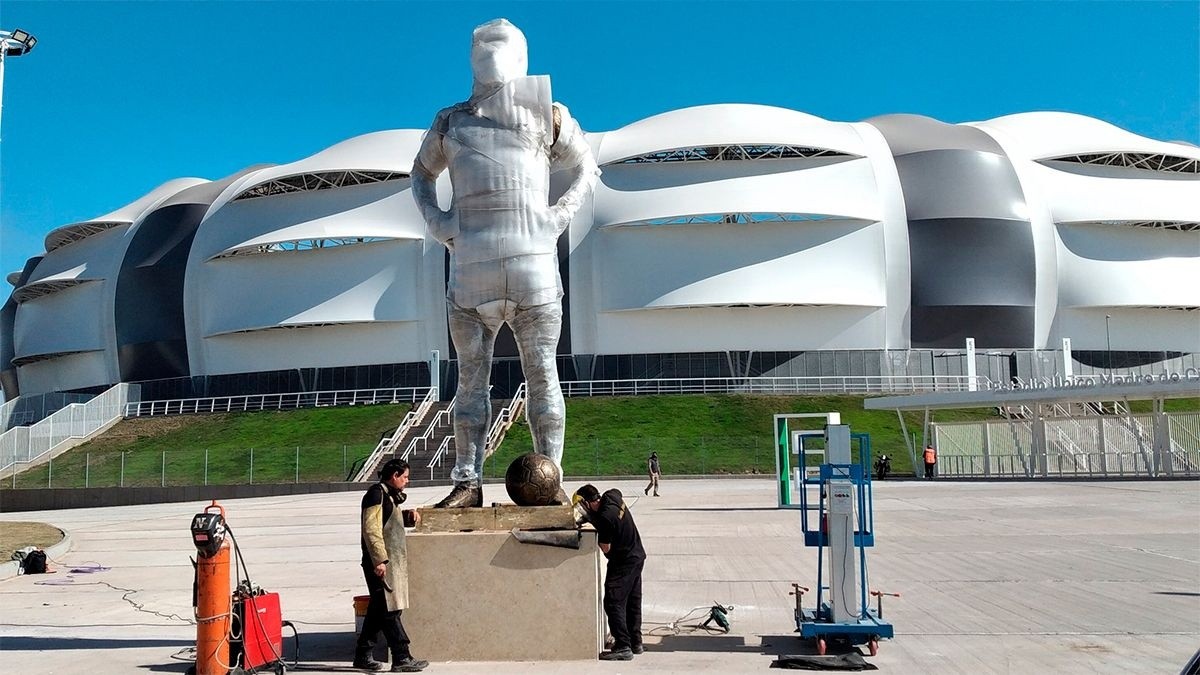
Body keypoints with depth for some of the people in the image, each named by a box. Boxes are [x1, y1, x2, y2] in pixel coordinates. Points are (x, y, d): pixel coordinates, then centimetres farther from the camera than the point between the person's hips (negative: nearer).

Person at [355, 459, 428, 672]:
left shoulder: (389, 495, 19)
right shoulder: (376, 494, -12)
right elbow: (371, 530, -19)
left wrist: (410, 514, 15)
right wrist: (379, 560, -23)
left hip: (391, 562, 10)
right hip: (381, 563, -10)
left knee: (379, 610, 13)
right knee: (390, 610, -8)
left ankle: (363, 656, 19)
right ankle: (401, 658, -7)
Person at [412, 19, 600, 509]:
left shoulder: (549, 116, 12)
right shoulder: (451, 122, 16)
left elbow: (585, 168, 23)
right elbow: (421, 174, 31)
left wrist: (561, 215, 6)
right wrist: (436, 222, 12)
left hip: (532, 259, -1)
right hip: (470, 266, 2)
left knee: (541, 372, -2)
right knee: (471, 376, 2)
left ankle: (550, 480, 2)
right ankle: (467, 482, 5)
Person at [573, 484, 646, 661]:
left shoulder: (604, 518, -27)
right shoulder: (613, 496, -3)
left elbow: (606, 548, -18)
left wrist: (595, 527, -9)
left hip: (623, 563, -9)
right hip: (637, 556, 9)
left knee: (613, 604, -5)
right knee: (633, 602, 16)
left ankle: (623, 647, -6)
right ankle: (636, 642, 25)